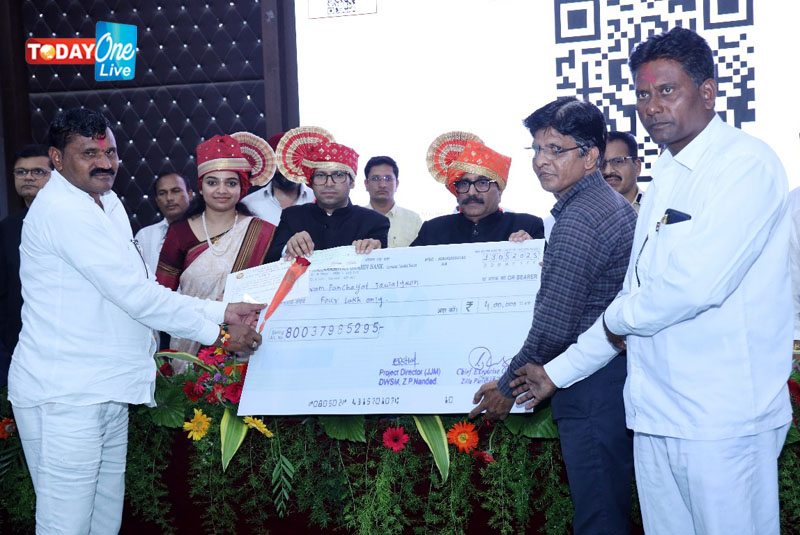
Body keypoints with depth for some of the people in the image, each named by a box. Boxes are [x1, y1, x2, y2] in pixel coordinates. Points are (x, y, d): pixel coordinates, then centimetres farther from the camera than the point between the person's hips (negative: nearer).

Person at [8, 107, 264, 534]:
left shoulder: (107, 207, 17)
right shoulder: (62, 211, -15)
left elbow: (141, 292, 14)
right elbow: (135, 295, -19)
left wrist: (222, 311, 5)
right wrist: (219, 331, -12)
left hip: (107, 394, 10)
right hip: (65, 397, -10)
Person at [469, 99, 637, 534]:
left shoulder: (578, 221, -18)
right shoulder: (617, 205, 13)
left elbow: (553, 329, -20)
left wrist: (508, 386, -8)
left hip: (593, 388, -11)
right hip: (623, 377, 11)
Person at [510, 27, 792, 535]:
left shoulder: (745, 163, -11)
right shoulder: (665, 177, 17)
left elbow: (697, 283, -23)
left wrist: (618, 320, -4)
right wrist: (558, 372, 21)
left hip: (722, 416, -8)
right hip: (656, 414, 8)